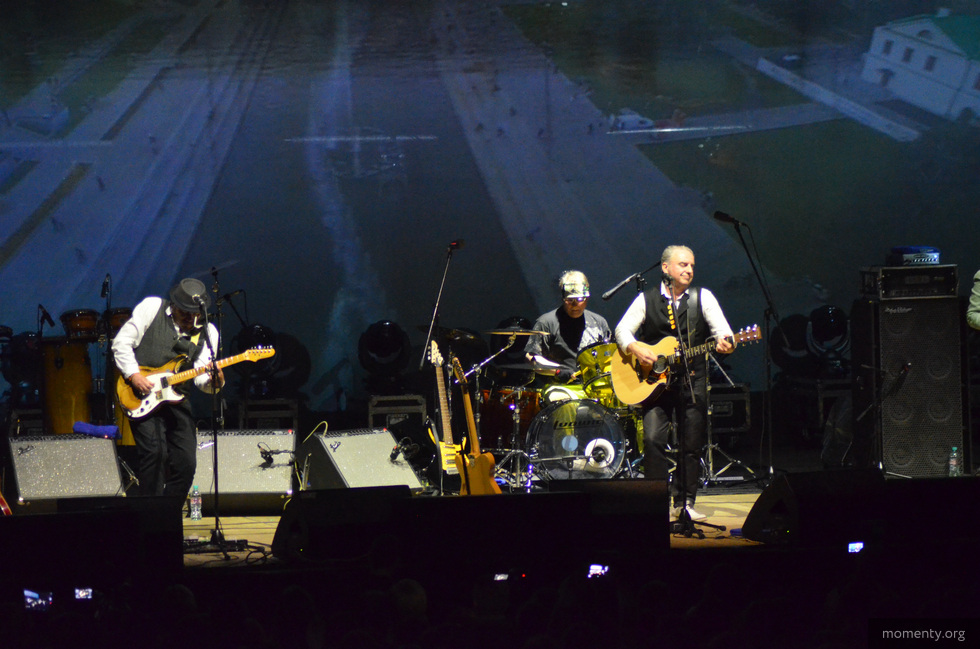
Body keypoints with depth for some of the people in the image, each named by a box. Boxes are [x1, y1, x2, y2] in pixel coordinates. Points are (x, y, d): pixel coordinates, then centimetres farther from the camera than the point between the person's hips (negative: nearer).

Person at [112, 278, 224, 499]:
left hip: (176, 398, 4)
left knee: (186, 464, -3)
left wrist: (214, 381, -23)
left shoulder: (208, 332, 7)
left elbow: (200, 376, 0)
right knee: (154, 452, -20)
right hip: (142, 398, -4)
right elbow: (121, 343, -3)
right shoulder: (152, 308, -2)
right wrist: (134, 375, -15)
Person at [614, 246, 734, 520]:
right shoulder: (647, 299, 4)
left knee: (692, 444, 2)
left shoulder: (703, 297, 4)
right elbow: (622, 330, 3)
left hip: (692, 380, 1)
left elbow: (722, 331, -6)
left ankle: (684, 502, 14)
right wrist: (635, 348, -17)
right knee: (653, 439, -13)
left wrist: (725, 343, -28)